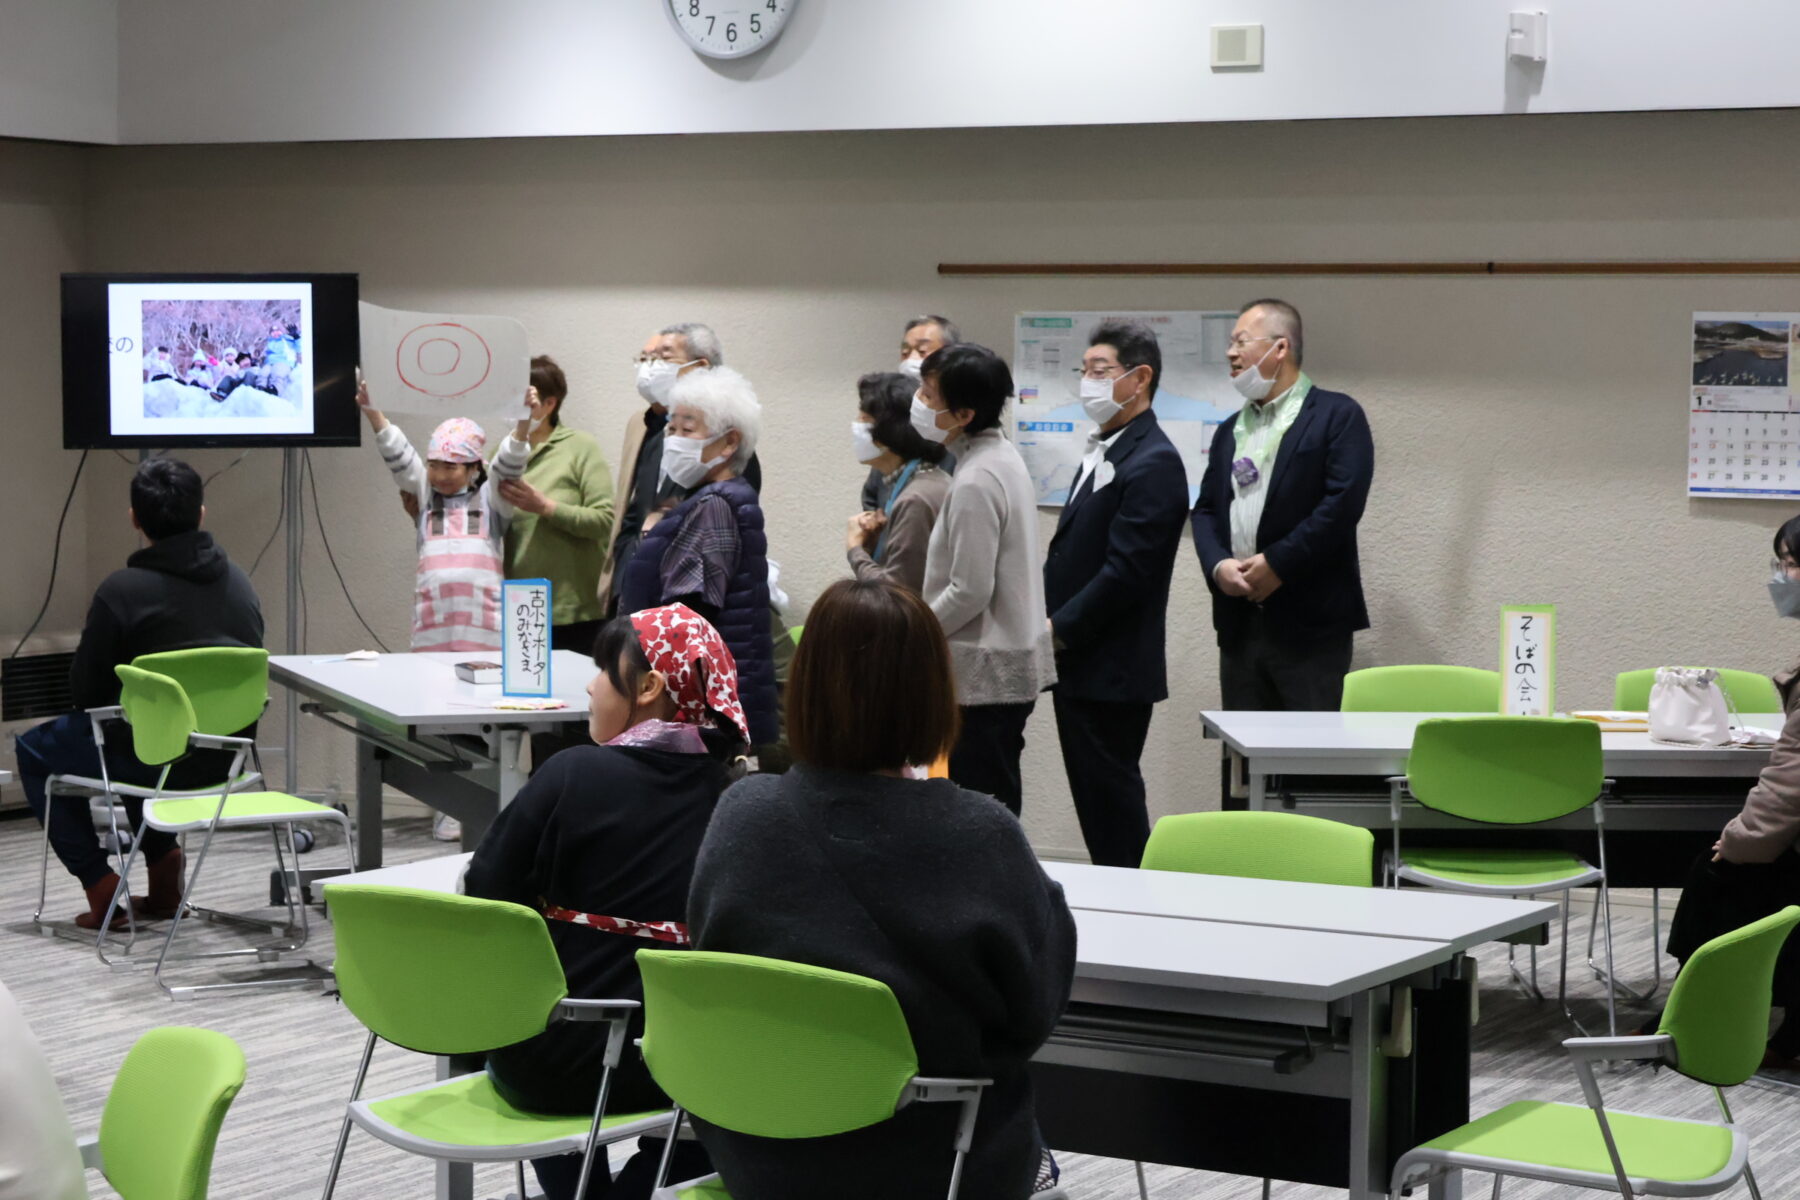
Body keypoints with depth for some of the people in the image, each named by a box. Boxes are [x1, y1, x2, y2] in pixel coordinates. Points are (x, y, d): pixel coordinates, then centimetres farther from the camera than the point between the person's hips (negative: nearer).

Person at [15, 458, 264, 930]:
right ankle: (164, 867, 29)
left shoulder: (122, 591, -17)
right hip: (223, 756, 6)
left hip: (156, 761, -6)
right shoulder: (239, 584, 1)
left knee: (34, 749, 20)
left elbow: (85, 691, -10)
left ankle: (102, 887, 16)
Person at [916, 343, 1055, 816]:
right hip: (1014, 665, 10)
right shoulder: (1003, 456, 10)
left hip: (984, 674, -10)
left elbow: (969, 592, -22)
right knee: (1000, 811, 14)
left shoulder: (975, 482, -20)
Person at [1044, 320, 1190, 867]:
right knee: (1094, 800, 13)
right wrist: (1049, 623, 7)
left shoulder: (1153, 463, -15)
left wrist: (1057, 629, -16)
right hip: (1079, 667, 9)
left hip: (1112, 672, -9)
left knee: (1111, 799, -3)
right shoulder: (1104, 452, 16)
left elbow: (1125, 571, -21)